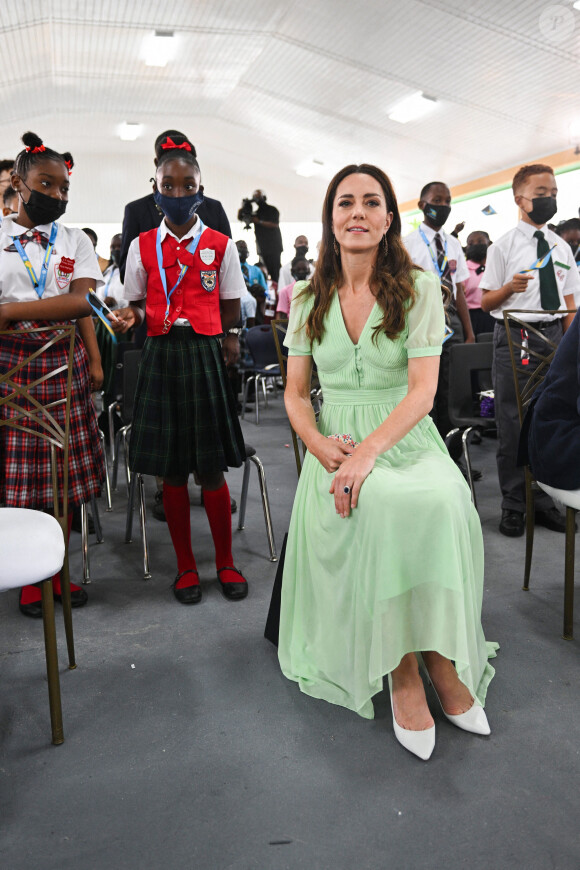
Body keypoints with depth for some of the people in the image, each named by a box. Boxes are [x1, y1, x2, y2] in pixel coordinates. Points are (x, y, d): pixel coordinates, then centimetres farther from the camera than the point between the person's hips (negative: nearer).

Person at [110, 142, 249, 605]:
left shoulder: (220, 245, 6)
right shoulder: (142, 246, 8)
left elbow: (230, 308, 8)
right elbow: (138, 303, 13)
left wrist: (230, 344, -4)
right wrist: (128, 317, -9)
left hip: (206, 352, -1)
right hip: (162, 353, 2)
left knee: (212, 468, 1)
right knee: (171, 469, 5)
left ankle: (226, 562, 19)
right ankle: (185, 566, 21)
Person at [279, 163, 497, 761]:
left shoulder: (418, 288, 1)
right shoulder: (309, 300, 10)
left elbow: (423, 388, -8)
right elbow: (295, 393, 10)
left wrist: (369, 450, -23)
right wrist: (317, 442, -11)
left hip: (405, 438, 0)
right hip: (338, 445, 1)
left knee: (440, 502, -34)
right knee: (378, 506, -32)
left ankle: (438, 654, -14)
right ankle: (405, 667, -18)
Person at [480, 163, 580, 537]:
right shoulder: (504, 247, -1)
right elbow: (486, 301, -1)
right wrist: (510, 287, -20)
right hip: (515, 337, -4)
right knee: (513, 423, 2)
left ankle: (544, 501, 24)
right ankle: (513, 505, 15)